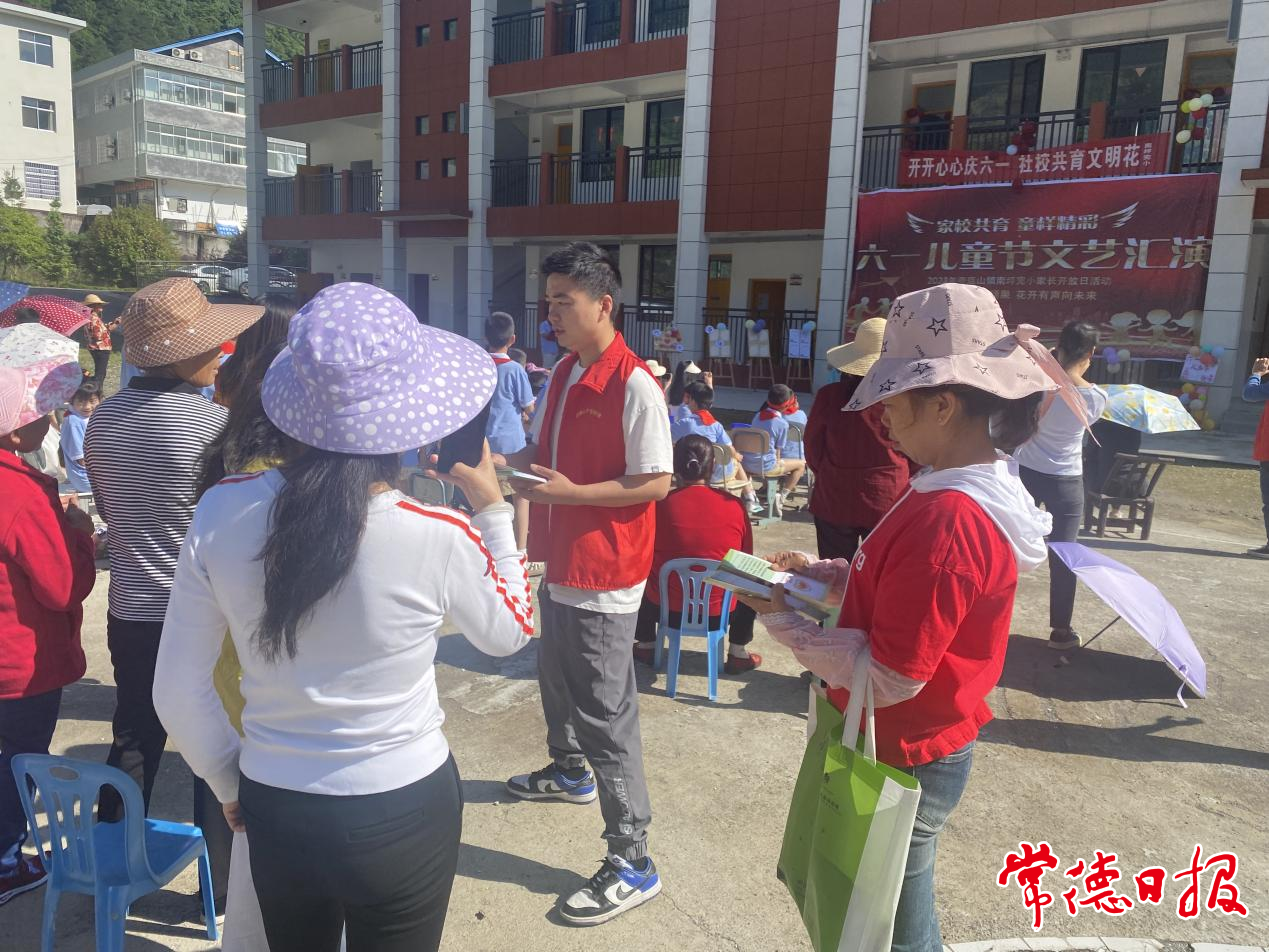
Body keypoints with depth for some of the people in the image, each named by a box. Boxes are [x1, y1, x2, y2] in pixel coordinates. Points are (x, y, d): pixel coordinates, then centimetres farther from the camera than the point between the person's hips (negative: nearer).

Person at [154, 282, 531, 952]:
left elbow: (178, 693, -4)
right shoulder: (440, 536, -24)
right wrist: (492, 509, 5)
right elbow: (510, 632, -2)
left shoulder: (221, 513, -15)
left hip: (273, 810, 3)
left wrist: (229, 782, 12)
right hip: (404, 813, -2)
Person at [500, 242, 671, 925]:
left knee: (605, 715, -4)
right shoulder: (561, 374, 8)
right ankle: (569, 772, 53)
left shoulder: (634, 386, -19)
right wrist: (512, 465, -1)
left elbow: (655, 482, -20)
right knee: (556, 681, 27)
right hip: (558, 563, 9)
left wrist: (568, 491, -25)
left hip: (604, 575, -9)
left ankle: (632, 864, 8)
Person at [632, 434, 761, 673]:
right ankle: (738, 654, 28)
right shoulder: (734, 505, -9)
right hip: (719, 612, 1)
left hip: (666, 610, 0)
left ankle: (646, 647, 35)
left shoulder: (659, 504, -13)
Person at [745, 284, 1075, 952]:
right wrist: (828, 574, 1)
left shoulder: (947, 519, -31)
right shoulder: (981, 487, 1)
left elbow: (888, 677, -27)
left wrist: (782, 621, -17)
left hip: (904, 761, -9)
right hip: (919, 747, 9)